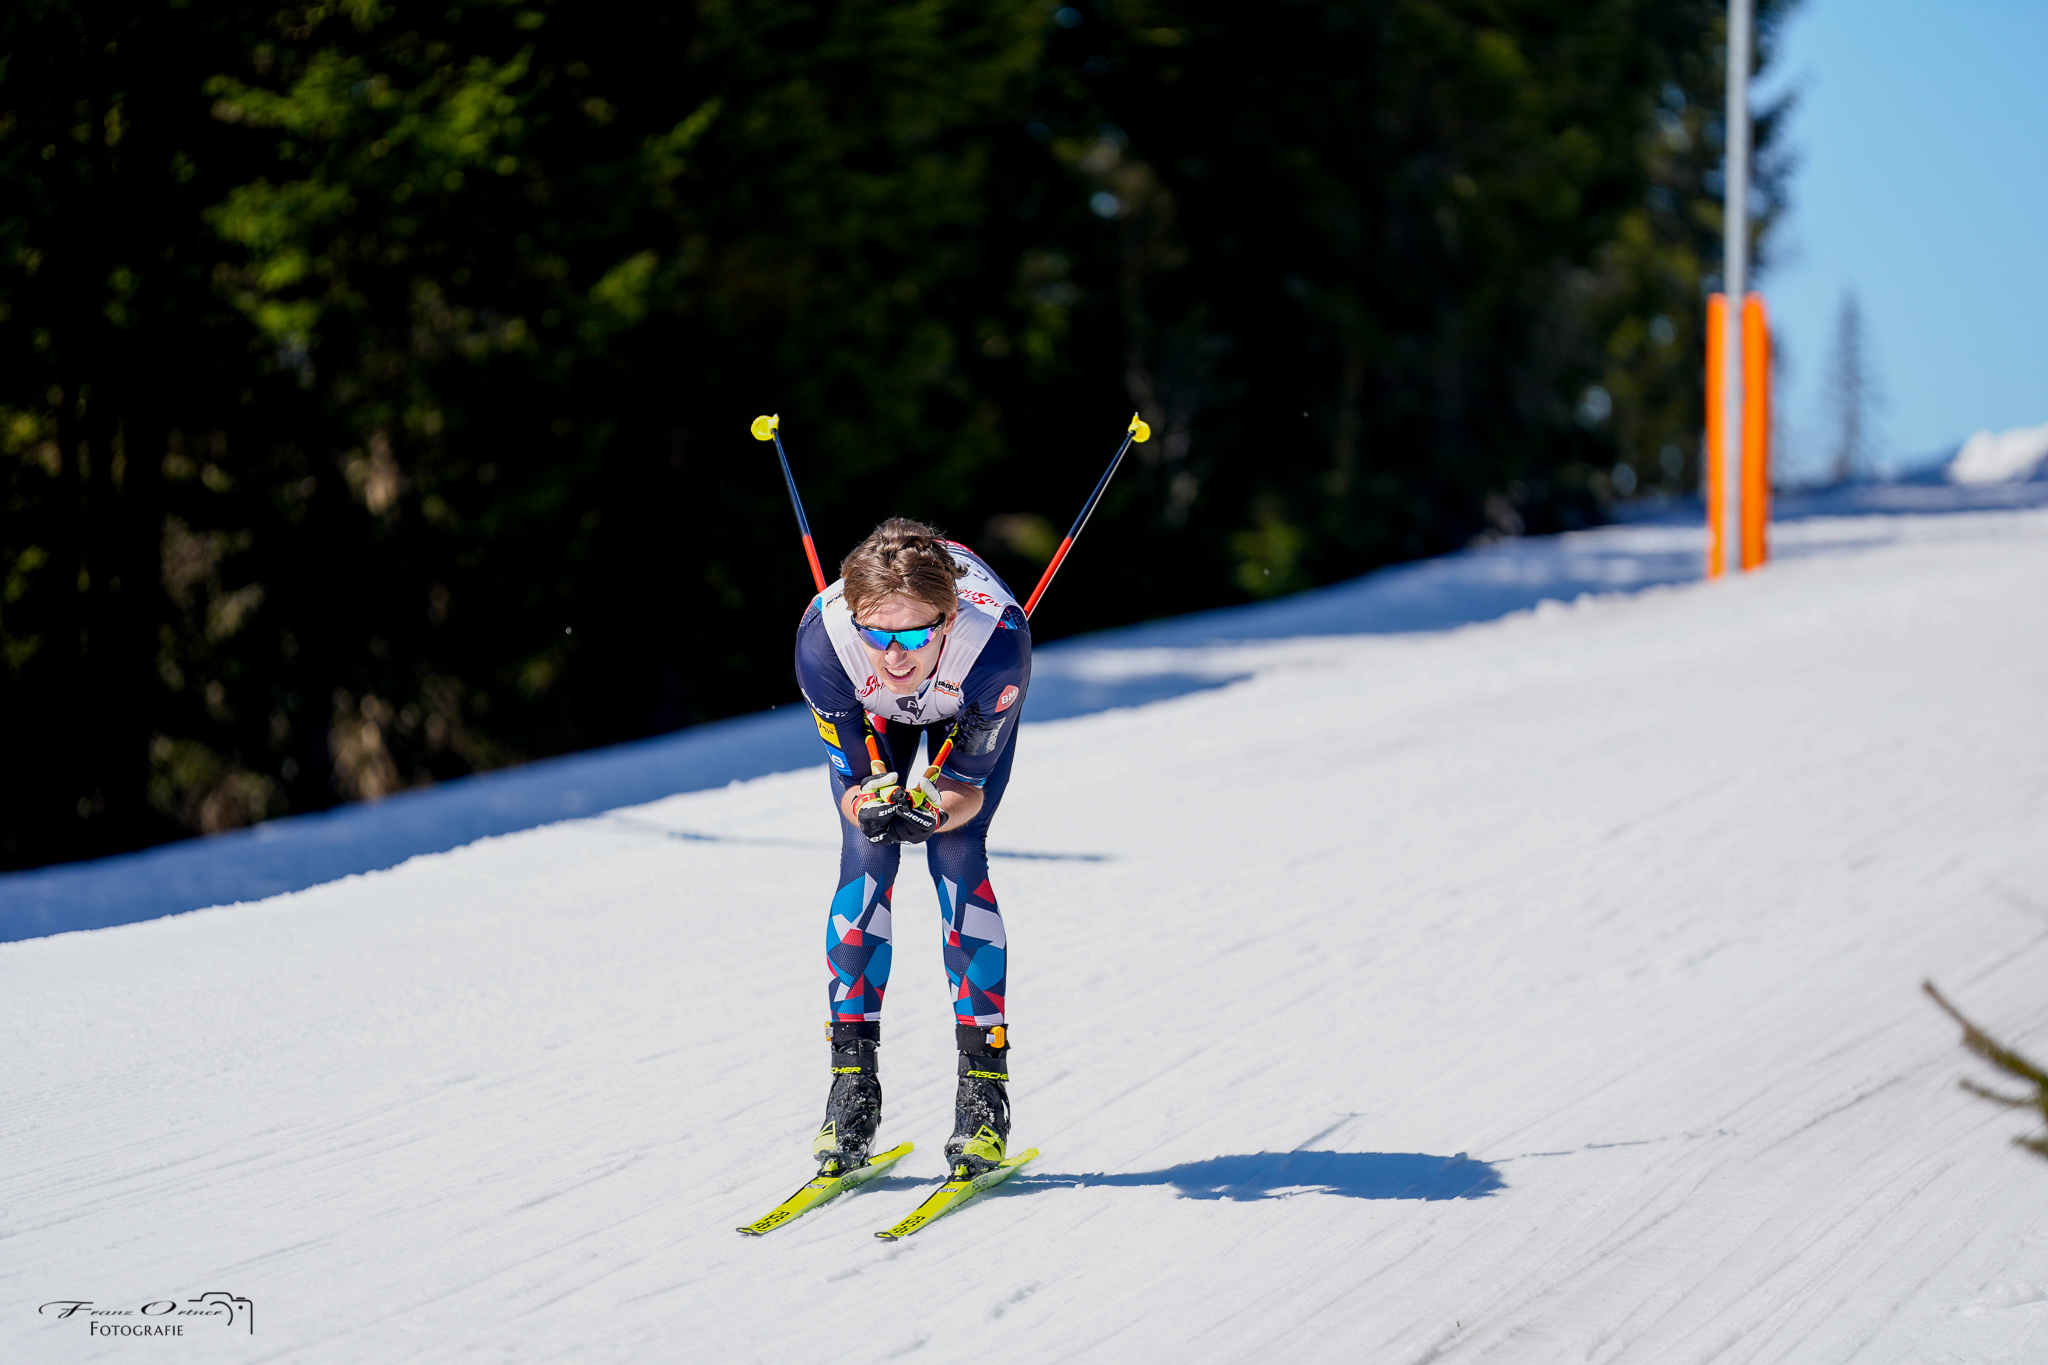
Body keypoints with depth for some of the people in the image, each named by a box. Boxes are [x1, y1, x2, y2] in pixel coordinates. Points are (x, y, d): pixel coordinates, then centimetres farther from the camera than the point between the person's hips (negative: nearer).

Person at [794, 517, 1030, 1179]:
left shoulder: (996, 641, -43)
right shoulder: (822, 642, -40)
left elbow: (967, 785, -29)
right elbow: (857, 784, -28)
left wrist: (932, 813, -50)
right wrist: (873, 808, -50)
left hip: (969, 706, -1)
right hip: (869, 710, 1)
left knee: (957, 856, -17)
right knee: (865, 859, -14)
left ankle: (984, 1084, -9)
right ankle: (853, 1084, -6)